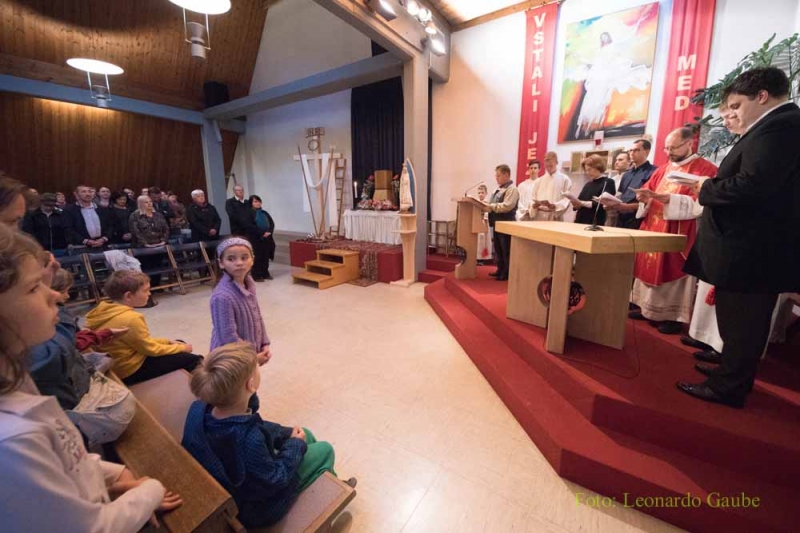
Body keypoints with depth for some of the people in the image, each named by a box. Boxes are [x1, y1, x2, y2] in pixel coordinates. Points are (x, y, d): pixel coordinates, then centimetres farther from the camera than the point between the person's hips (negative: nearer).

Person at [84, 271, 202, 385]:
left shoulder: (106, 311, 1)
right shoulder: (131, 318, -29)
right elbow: (152, 349, -17)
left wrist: (168, 342, 9)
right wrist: (182, 348, -4)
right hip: (132, 370, -10)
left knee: (179, 343, 19)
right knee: (193, 360, -8)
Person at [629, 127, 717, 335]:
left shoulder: (705, 169, -5)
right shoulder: (663, 169, 15)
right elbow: (648, 188, 16)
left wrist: (667, 198, -26)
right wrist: (644, 197, -8)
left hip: (678, 233, -6)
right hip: (653, 229, 6)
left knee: (672, 271, -3)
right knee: (650, 267, 9)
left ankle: (674, 316, 8)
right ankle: (648, 307, 20)